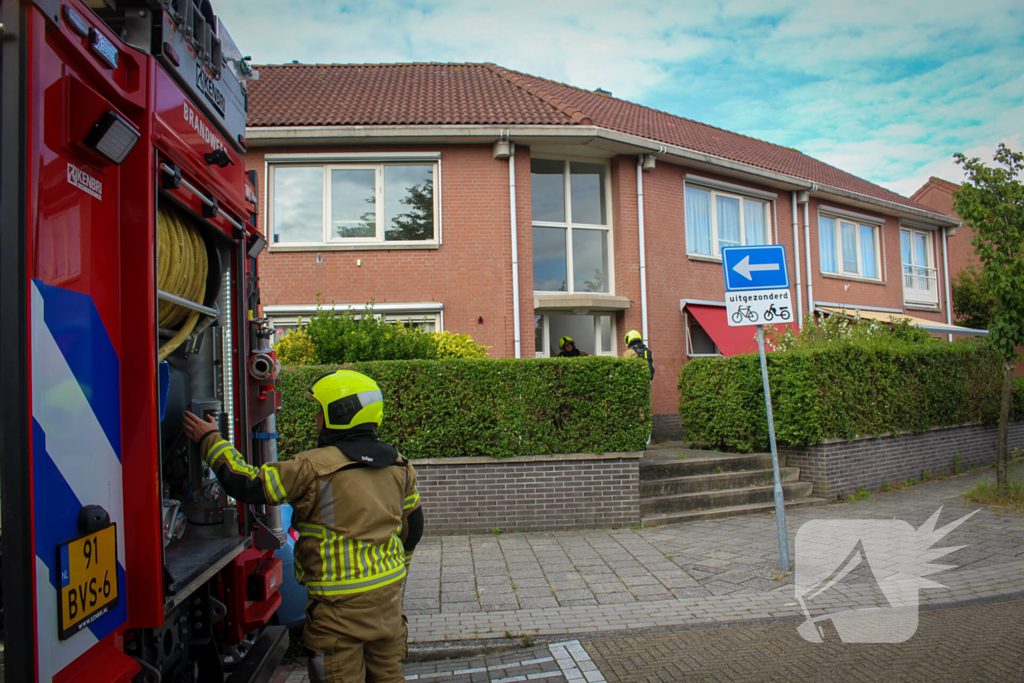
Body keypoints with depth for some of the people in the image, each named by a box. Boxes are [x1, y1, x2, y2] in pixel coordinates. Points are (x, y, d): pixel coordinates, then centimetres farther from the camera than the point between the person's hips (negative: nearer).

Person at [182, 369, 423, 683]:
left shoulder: (316, 467, -17)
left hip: (340, 601, -7)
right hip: (389, 594, 7)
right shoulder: (399, 466, 5)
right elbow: (412, 526, 14)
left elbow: (248, 484, -12)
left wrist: (211, 440, 1)